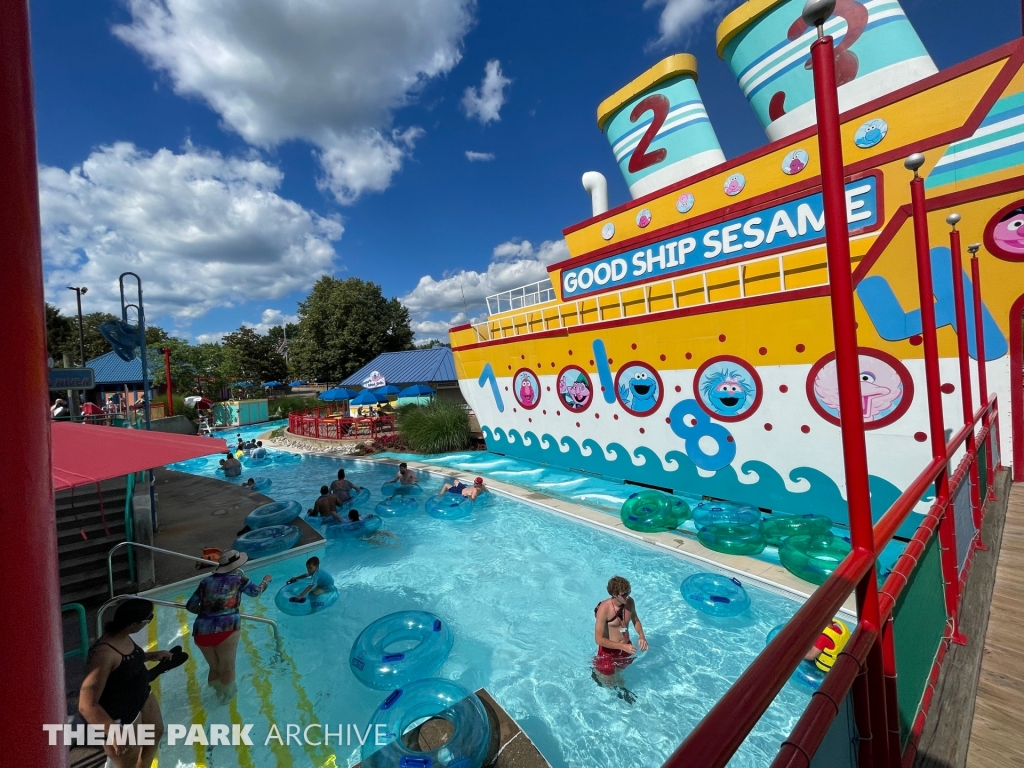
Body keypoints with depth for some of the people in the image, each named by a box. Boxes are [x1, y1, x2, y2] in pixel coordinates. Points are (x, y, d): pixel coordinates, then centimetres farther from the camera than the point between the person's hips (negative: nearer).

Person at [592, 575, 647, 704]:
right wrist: (623, 647, -30)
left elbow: (635, 620, 5)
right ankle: (597, 670, 43)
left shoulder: (630, 602, -16)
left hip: (626, 647, 5)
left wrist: (641, 636, -12)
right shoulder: (604, 609, -33)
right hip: (608, 651, -4)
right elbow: (599, 639, -28)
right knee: (609, 682, 14)